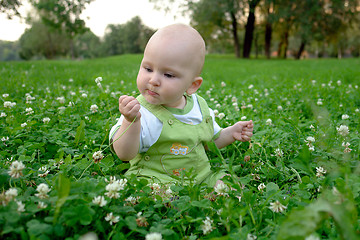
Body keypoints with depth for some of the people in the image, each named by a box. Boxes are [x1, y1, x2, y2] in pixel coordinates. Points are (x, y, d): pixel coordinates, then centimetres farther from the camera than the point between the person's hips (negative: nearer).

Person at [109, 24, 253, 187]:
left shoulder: (200, 107, 3)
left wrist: (231, 133, 5)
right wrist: (130, 122, -38)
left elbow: (210, 141, 22)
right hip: (156, 178, -5)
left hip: (201, 176, 6)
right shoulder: (140, 112, -15)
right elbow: (124, 154, -23)